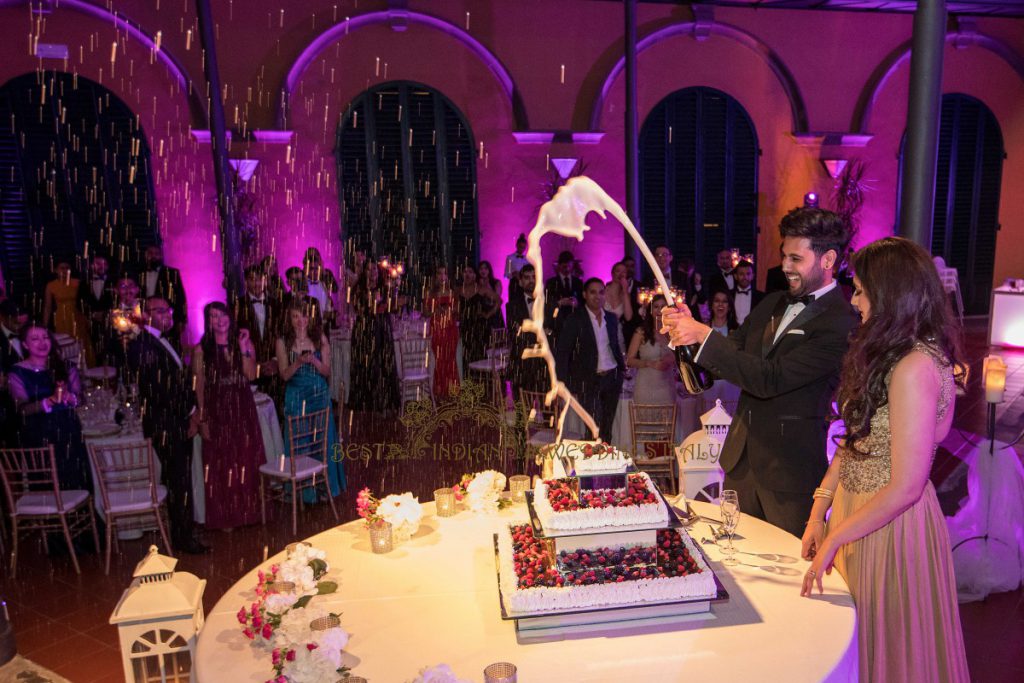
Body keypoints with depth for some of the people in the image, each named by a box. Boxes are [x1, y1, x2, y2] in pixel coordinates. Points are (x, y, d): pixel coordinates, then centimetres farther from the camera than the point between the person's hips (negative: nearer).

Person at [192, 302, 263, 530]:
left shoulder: (244, 343, 3)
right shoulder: (202, 350, -3)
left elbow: (251, 375, -8)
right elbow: (200, 386, -4)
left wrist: (243, 347, -16)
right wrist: (203, 419, -8)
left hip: (243, 409, 2)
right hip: (216, 411, -2)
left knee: (246, 461, 10)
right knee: (220, 464, 5)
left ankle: (247, 510, 26)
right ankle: (224, 516, 19)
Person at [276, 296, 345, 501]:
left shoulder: (320, 339, 0)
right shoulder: (283, 342, -3)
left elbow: (327, 371, 1)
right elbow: (285, 374, -5)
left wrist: (314, 361, -19)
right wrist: (298, 362, -23)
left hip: (319, 395, 1)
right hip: (296, 397, -1)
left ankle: (323, 487, 20)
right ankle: (302, 490, 17)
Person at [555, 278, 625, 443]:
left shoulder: (612, 318, 8)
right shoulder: (574, 320, -9)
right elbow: (562, 354, -10)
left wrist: (623, 367, 9)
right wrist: (563, 386, -16)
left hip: (612, 378, 5)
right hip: (589, 380, -5)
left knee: (607, 429, 13)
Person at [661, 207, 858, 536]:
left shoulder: (840, 323, -18)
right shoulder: (773, 303, 8)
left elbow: (771, 379, -25)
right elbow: (733, 351, 10)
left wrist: (704, 335, -26)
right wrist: (687, 329, -9)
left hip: (789, 470, -7)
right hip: (742, 457, 7)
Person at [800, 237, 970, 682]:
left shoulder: (916, 366, -23)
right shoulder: (885, 352, 6)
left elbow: (905, 487, -24)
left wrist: (833, 540, -14)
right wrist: (819, 513, 3)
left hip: (889, 524, -8)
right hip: (857, 511, 8)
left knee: (884, 645, 13)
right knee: (852, 639, 22)